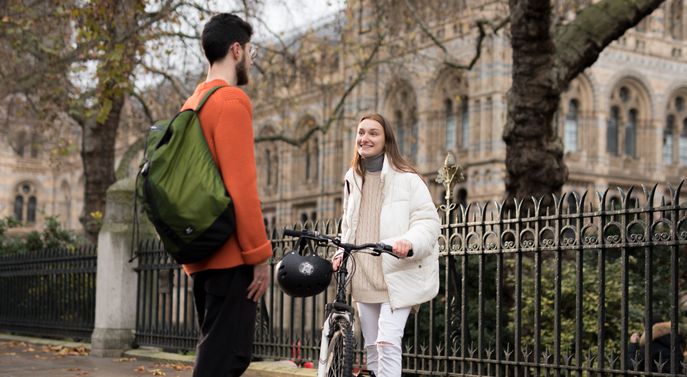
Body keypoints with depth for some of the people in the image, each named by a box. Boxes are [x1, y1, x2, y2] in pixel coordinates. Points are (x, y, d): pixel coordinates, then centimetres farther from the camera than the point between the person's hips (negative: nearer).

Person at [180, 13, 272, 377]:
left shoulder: (192, 104, 17)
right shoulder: (231, 100, -11)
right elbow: (240, 185, -19)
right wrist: (259, 253, -15)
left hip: (202, 252, 9)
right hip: (230, 252, -9)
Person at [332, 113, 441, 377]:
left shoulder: (405, 178, -6)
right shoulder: (352, 179, 12)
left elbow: (428, 220, -10)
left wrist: (410, 241, -30)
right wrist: (342, 253, 8)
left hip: (398, 276, -6)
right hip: (363, 277, 6)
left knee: (388, 342, -17)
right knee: (372, 345, 11)